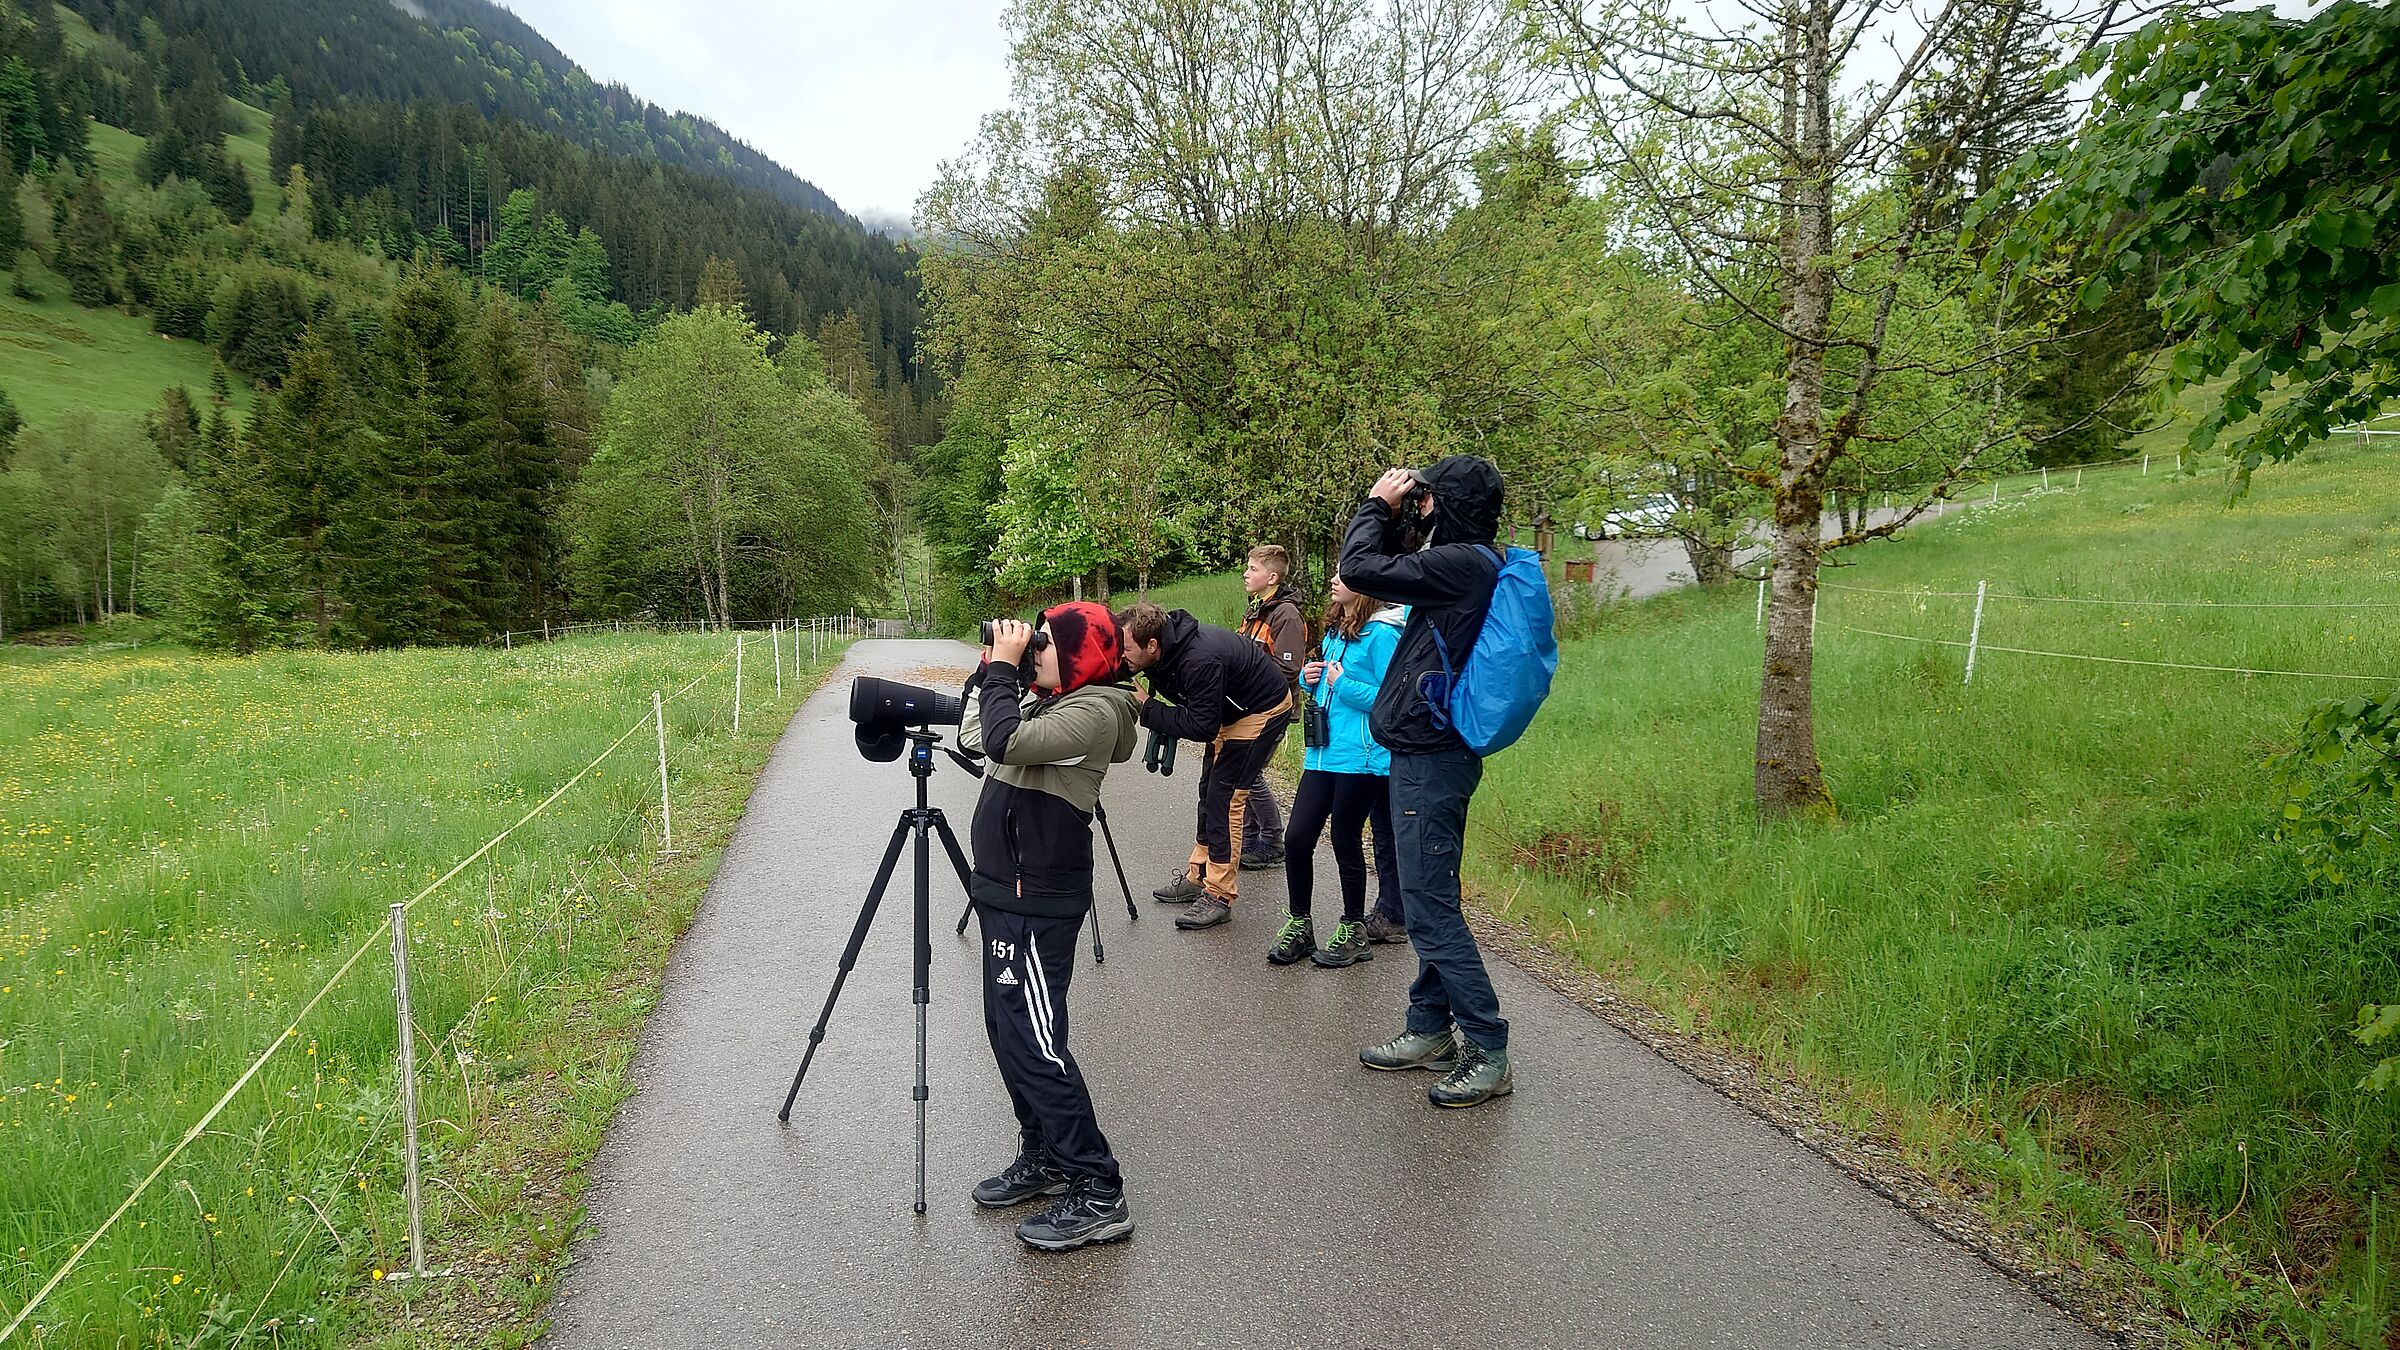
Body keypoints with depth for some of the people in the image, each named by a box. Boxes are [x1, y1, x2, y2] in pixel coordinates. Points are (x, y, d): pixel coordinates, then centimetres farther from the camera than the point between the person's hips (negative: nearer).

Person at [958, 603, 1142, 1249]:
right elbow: (973, 737, 20)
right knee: (1010, 1033, 16)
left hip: (1035, 903, -10)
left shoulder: (1095, 710, -15)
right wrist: (991, 670, 10)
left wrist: (1002, 667, -16)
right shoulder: (1050, 702, 13)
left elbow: (1005, 741, -29)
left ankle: (1098, 1195, -4)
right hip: (1010, 892, 10)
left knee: (1034, 1040, -10)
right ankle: (1044, 1157, 29)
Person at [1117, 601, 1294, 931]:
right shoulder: (1167, 647, -12)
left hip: (1263, 711, -10)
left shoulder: (1200, 661, -37)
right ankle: (1198, 877, 26)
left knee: (1223, 798, -11)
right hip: (1229, 711, 10)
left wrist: (1147, 708, -29)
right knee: (1209, 793, 14)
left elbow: (1203, 727, -32)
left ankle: (1219, 896, -5)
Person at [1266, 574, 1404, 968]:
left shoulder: (1382, 633, -12)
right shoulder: (1334, 629, 14)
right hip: (1323, 753, 8)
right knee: (1298, 839, 4)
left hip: (1361, 758, -7)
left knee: (1345, 841, 3)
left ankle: (1353, 932, 19)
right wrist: (1309, 678, 5)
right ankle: (1299, 925, 18)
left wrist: (1343, 684, -17)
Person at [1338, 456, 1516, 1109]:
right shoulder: (1469, 563, 12)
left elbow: (1358, 567, -19)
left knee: (1429, 906, -7)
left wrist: (1380, 506, -4)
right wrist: (1397, 518, 10)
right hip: (1430, 754, 11)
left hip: (1430, 757, -11)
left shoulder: (1462, 564, -18)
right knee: (1426, 901, 16)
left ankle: (1488, 1051, 0)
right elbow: (1394, 568, 24)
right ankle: (1431, 1032, 27)